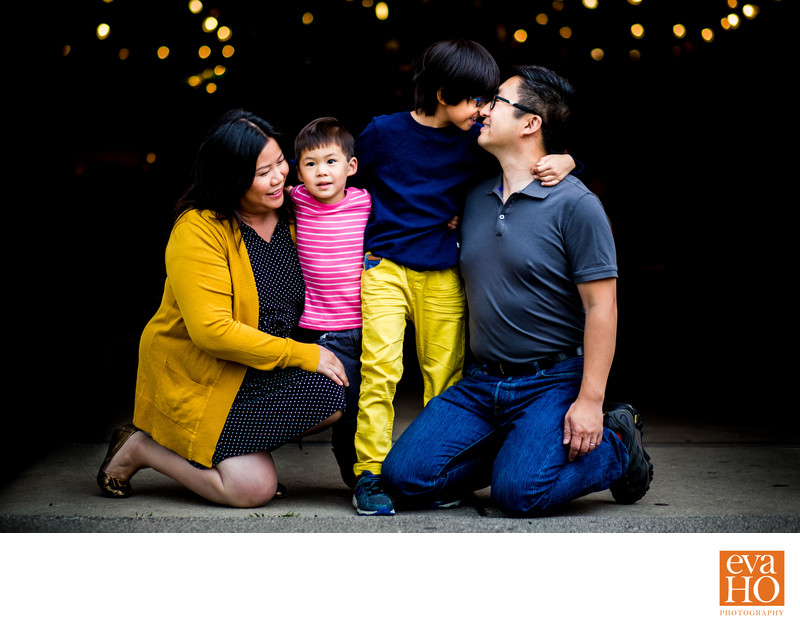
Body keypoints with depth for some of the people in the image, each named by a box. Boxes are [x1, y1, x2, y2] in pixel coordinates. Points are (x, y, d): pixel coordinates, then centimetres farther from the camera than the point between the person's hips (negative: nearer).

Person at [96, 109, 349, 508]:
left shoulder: (288, 211, -1)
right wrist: (303, 355, -25)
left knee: (331, 397, -20)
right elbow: (211, 330, -27)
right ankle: (139, 448, 6)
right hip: (194, 377, -6)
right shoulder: (197, 230, -20)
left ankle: (245, 448, 4)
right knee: (254, 489, -15)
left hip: (264, 370, 6)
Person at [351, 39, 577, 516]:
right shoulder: (384, 132, -4)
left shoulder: (476, 139, 1)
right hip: (385, 268, -3)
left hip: (443, 277, 3)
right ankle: (370, 476, -8)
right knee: (380, 367, -13)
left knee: (445, 375, 6)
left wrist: (563, 161, -13)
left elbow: (541, 151, 9)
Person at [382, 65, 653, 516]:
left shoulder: (576, 204, -10)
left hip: (553, 382, -5)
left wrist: (591, 400, -16)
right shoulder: (476, 200, 10)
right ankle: (519, 447, 13)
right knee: (406, 476, -9)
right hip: (481, 383, 6)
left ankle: (616, 446, 6)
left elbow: (601, 306, -12)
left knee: (517, 492, -23)